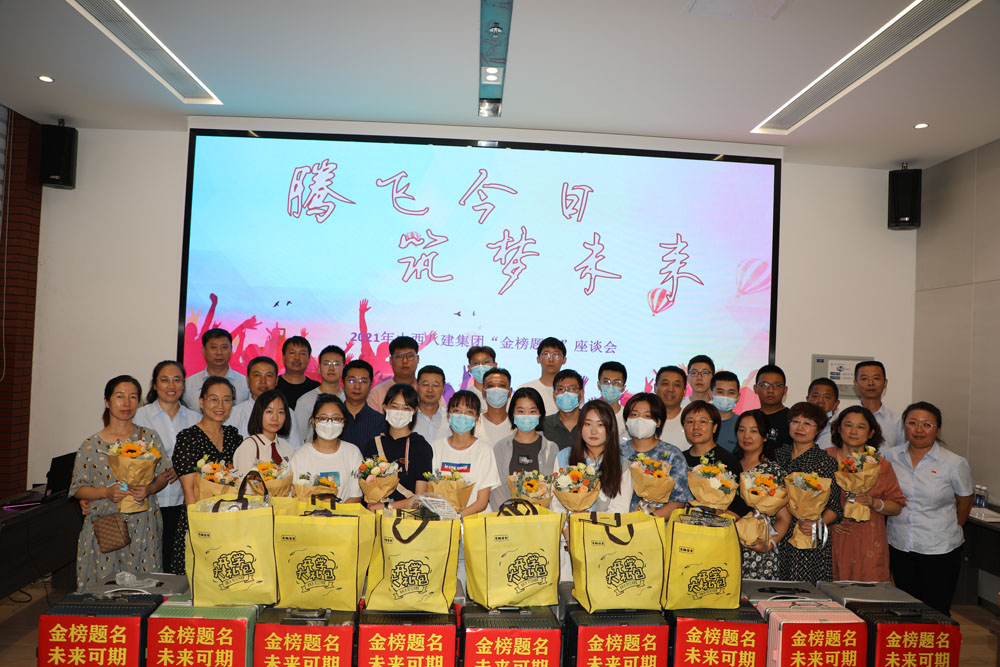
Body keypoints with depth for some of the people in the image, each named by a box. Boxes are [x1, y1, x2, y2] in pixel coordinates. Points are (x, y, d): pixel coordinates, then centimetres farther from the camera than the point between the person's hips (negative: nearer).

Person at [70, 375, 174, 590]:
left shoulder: (149, 437, 4)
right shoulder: (91, 445, 1)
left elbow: (163, 475, 8)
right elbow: (78, 489, 3)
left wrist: (149, 489, -12)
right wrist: (106, 492, -14)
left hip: (143, 525, 1)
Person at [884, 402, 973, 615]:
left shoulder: (955, 464, -6)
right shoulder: (890, 457, 0)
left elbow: (965, 502, 7)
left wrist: (948, 532, 11)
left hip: (940, 550, -2)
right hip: (898, 547, 3)